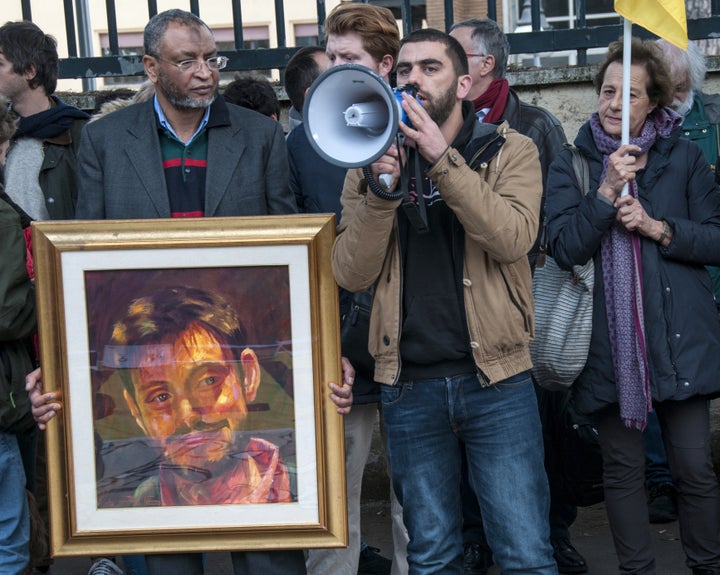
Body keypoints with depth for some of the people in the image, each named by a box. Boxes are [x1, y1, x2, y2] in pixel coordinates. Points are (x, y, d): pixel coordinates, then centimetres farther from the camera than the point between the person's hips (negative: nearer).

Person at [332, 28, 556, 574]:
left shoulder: (509, 150, 1)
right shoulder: (373, 161, 7)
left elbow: (513, 238, -17)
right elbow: (352, 274, -3)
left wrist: (442, 158, -20)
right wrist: (382, 188, -16)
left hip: (496, 379, -2)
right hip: (409, 385, 2)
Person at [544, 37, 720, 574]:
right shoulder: (571, 165, 5)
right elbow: (564, 249, -7)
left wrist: (656, 227, -11)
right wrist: (606, 192, -17)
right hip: (609, 342, 0)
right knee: (622, 467, 8)